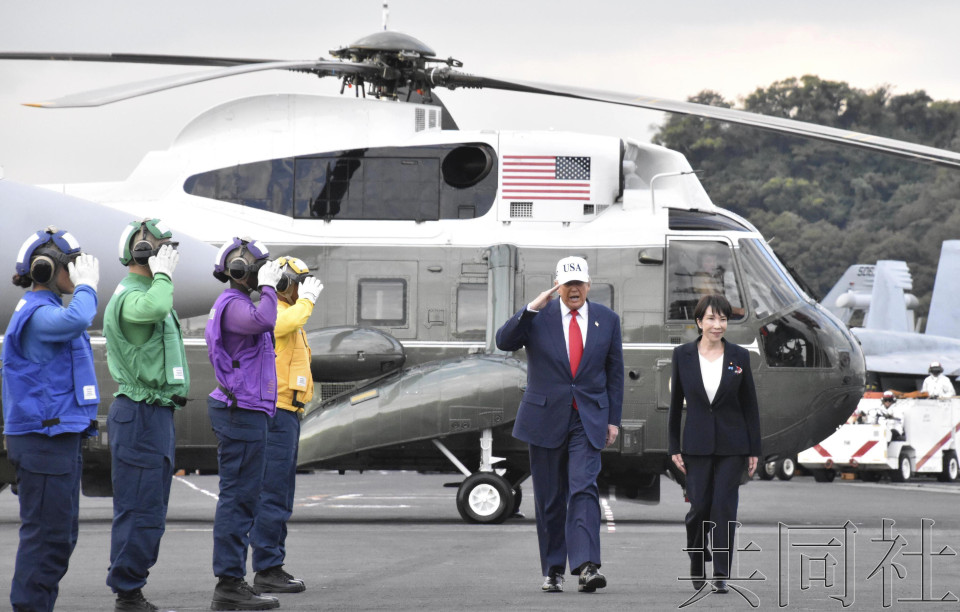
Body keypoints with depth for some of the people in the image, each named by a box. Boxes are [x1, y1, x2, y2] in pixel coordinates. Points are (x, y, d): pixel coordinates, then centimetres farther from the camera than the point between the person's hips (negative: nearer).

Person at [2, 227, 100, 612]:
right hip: (42, 438, -11)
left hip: (59, 437, 11)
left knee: (62, 533, 13)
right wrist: (86, 287, -19)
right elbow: (74, 321, -35)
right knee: (46, 532, -9)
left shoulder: (48, 310, 18)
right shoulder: (37, 314, -15)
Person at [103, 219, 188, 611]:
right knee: (139, 509, -10)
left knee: (149, 510, 13)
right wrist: (163, 274, -23)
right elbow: (154, 310, -40)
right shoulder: (129, 297, -16)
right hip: (140, 413, -11)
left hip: (157, 414, 11)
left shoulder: (146, 292, 19)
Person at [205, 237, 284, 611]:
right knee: (239, 496, -10)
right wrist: (267, 288, -21)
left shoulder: (234, 305, 20)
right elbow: (264, 322, -35)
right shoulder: (233, 305, -14)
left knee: (240, 497, 12)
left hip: (240, 410, 11)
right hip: (242, 411, -11)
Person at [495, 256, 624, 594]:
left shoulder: (607, 319, 5)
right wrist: (532, 308, -24)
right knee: (550, 499, 5)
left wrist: (613, 420, 5)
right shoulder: (538, 317, 0)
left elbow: (615, 372, 9)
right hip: (546, 419, 0)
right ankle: (553, 570, 14)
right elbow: (504, 341, -14)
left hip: (588, 420, 0)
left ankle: (586, 567, -26)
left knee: (584, 489, -16)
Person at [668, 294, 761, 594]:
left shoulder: (739, 356, 1)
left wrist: (754, 450, 1)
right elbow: (675, 403, 5)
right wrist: (674, 447, 2)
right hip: (697, 443, 0)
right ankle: (697, 563, 25)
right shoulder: (683, 355, 1)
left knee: (724, 507, -5)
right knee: (699, 507, 0)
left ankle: (721, 575, 0)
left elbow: (750, 406, 4)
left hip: (732, 445, 0)